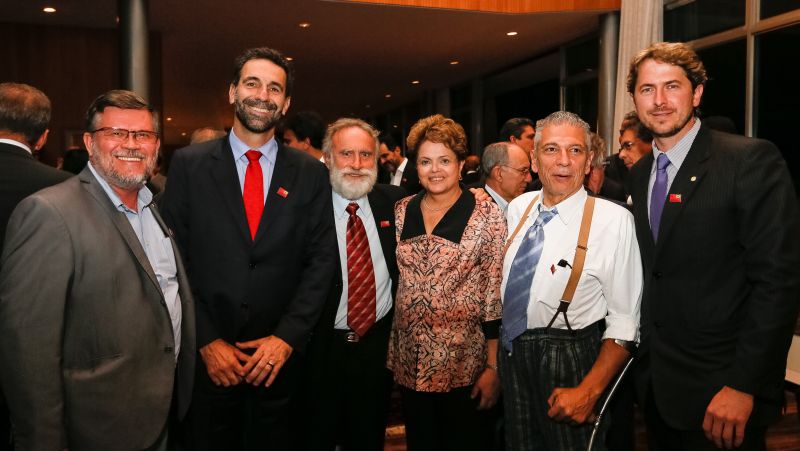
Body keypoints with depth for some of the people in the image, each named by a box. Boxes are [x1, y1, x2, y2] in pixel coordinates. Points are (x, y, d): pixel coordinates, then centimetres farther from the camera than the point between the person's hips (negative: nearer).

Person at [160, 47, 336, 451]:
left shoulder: (310, 174, 1)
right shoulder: (189, 164, -2)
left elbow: (320, 261, -1)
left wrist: (287, 337, -9)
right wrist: (206, 340, -9)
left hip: (279, 356, 1)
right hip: (206, 358, -1)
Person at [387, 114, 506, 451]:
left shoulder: (487, 215, -9)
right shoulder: (402, 211, 4)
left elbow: (496, 295, -10)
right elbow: (394, 279, 10)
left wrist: (493, 366, -12)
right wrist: (391, 352, 8)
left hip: (464, 363, -4)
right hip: (409, 362, 4)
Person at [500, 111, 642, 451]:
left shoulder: (614, 220, -17)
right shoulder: (517, 208, 1)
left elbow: (625, 321, -16)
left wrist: (588, 391, -21)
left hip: (569, 363, -5)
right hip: (512, 355, 6)